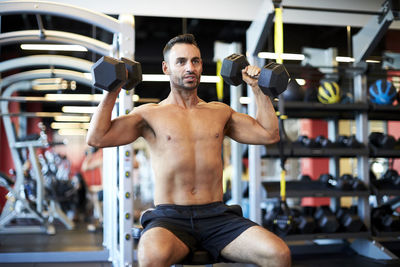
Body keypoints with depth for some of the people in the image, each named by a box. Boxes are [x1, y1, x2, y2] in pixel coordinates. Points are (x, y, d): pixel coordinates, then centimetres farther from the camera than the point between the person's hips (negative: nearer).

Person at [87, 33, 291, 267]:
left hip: (216, 215, 3)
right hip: (169, 216, -2)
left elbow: (270, 134, 17)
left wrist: (258, 89, 17)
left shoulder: (220, 112, 19)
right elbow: (97, 138, -1)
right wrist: (113, 91, -2)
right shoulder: (150, 114, 9)